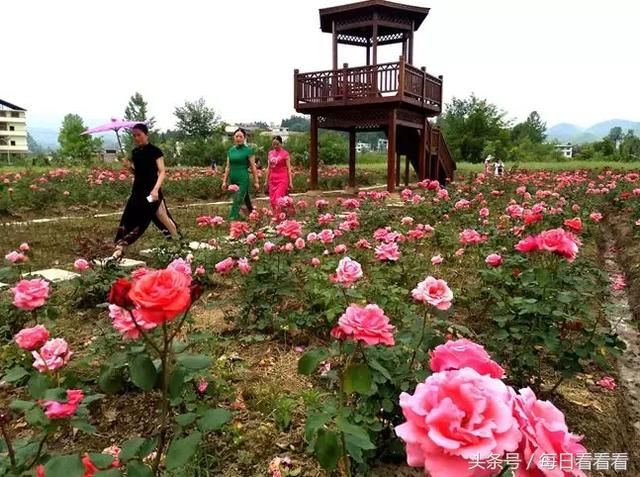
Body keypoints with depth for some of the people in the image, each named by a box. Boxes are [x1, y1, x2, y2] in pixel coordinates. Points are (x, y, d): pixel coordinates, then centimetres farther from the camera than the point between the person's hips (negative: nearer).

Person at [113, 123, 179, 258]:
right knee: (129, 218, 1)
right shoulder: (135, 152, 9)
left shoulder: (155, 151, -9)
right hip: (138, 191, 6)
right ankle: (119, 250, 4)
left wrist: (156, 189, -28)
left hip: (152, 191, -6)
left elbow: (162, 172, -14)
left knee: (163, 218, 1)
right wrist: (129, 166, -4)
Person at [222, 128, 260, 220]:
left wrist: (256, 182, -4)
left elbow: (253, 167, -4)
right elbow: (228, 167, 12)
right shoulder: (230, 150, 9)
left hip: (243, 180, -5)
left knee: (237, 202, -10)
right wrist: (224, 181, 9)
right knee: (245, 201, 15)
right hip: (232, 180, 5)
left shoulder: (248, 150, -5)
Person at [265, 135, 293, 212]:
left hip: (282, 178, -5)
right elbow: (268, 168, 16)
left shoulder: (285, 153, -4)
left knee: (279, 199, -13)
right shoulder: (270, 153, 10)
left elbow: (289, 169, -5)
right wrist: (266, 181, 14)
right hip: (272, 179, 5)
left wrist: (290, 182, -10)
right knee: (272, 200, 3)